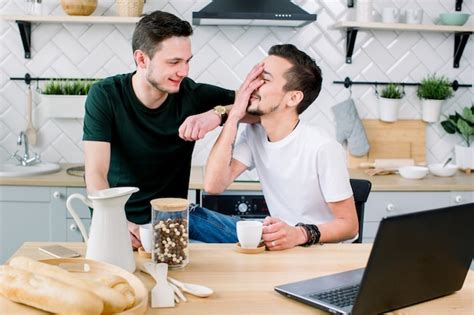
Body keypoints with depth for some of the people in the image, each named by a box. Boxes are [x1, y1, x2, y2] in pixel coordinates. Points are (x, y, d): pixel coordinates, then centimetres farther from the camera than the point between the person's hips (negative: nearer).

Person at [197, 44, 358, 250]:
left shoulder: (323, 149, -21)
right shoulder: (254, 133, 0)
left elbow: (349, 224, -15)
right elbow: (214, 185, -14)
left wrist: (300, 234, -34)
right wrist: (234, 115, -14)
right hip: (279, 240, 5)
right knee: (192, 218, -10)